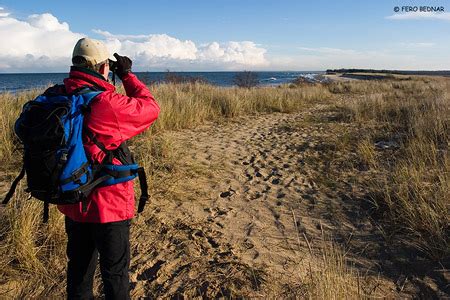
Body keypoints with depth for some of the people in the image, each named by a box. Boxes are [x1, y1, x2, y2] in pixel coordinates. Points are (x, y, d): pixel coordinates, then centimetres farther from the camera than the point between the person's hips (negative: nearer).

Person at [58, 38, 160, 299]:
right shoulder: (108, 103, -23)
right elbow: (151, 108, -10)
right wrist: (127, 74, 1)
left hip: (71, 202, 7)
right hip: (108, 205, -6)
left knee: (79, 266, 25)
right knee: (115, 271, 14)